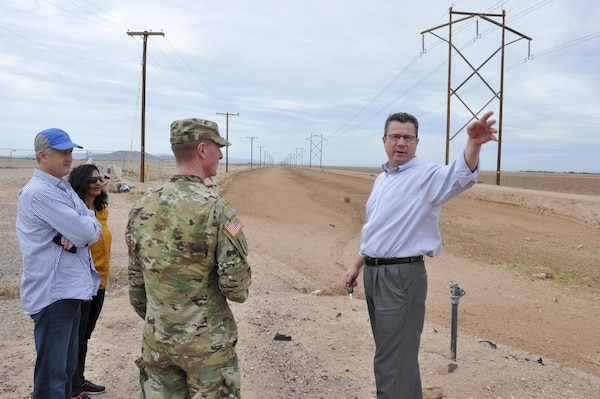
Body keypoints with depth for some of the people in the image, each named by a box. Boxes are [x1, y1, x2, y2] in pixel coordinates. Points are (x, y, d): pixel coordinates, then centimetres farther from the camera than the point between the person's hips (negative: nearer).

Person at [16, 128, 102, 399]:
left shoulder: (64, 189, 11)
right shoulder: (39, 192, -18)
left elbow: (95, 230, 4)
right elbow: (85, 232, -22)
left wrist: (76, 235, -15)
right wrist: (81, 229, -1)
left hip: (71, 287, 9)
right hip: (53, 292, -9)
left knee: (67, 365, 22)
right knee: (52, 371, 1)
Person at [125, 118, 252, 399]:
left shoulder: (140, 210, -1)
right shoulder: (217, 209, -19)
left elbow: (136, 281, 7)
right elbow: (236, 286, -19)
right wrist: (238, 291, 4)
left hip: (156, 342, 5)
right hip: (207, 344, -5)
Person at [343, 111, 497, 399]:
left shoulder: (427, 176, -10)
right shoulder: (381, 179, 14)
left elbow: (461, 176, -31)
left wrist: (474, 143, -50)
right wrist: (357, 265, 20)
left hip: (403, 276, -8)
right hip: (373, 273, 8)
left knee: (393, 359, -3)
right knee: (391, 348, 20)